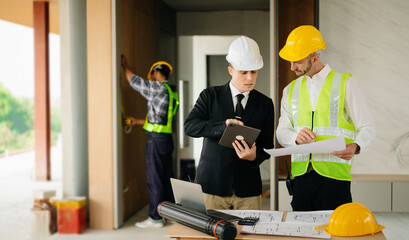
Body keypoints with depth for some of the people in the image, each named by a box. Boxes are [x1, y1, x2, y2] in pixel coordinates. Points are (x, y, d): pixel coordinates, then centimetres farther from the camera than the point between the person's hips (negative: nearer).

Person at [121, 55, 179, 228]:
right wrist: (139, 121, 30)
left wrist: (124, 66, 16)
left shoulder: (159, 88, -10)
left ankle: (155, 218, 0)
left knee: (154, 180, -4)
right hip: (166, 138, 9)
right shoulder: (171, 93, 17)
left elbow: (134, 81, -1)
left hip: (156, 139, -9)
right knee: (166, 178, 14)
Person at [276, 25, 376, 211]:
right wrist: (296, 137, -13)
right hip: (301, 173, 3)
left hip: (334, 174, -3)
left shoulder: (345, 83, 4)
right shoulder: (291, 90, 16)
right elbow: (281, 132, 10)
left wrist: (355, 146, -20)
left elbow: (368, 127, 1)